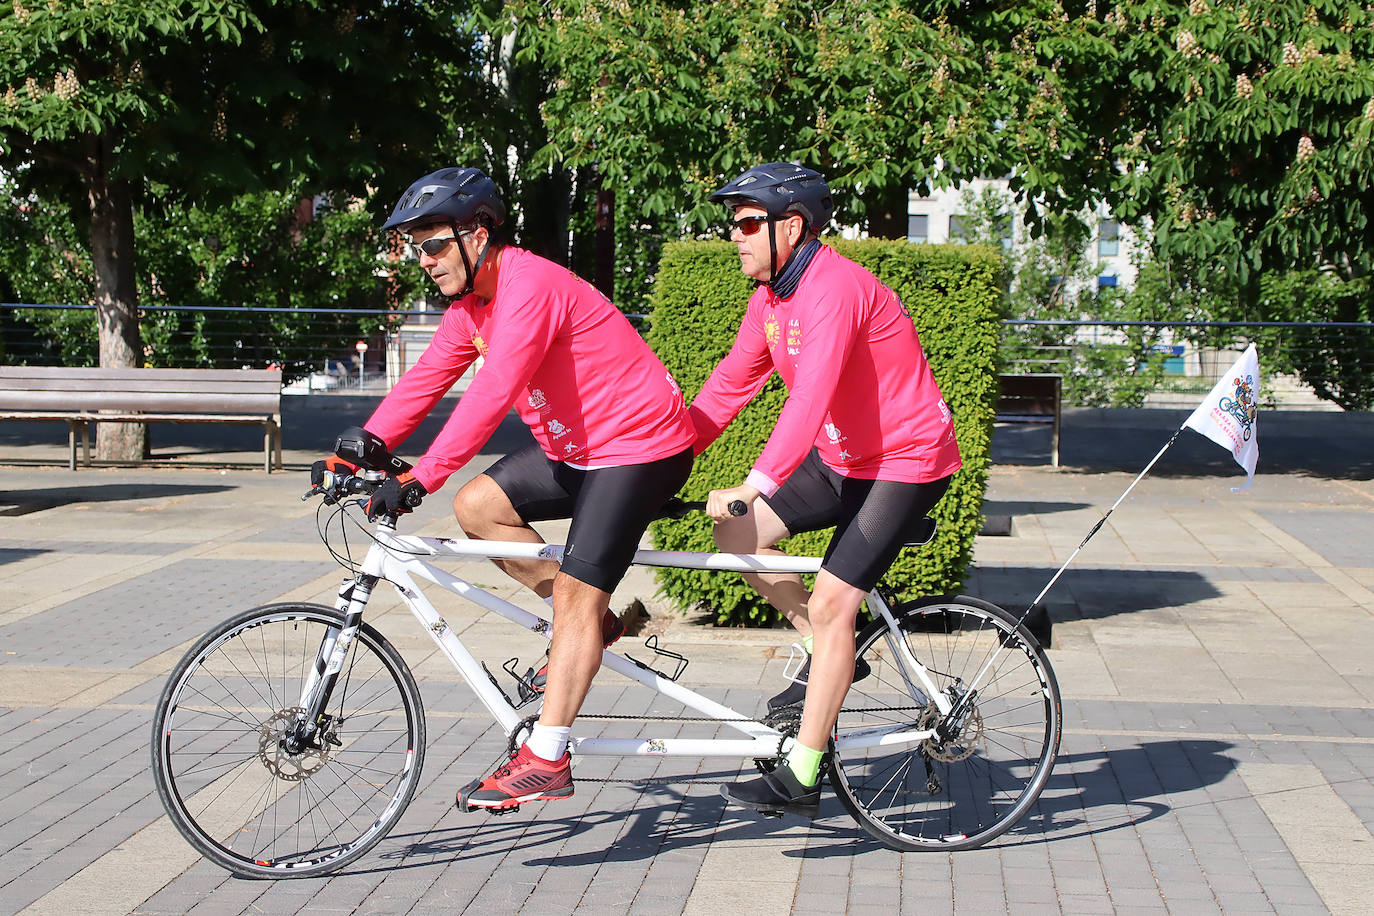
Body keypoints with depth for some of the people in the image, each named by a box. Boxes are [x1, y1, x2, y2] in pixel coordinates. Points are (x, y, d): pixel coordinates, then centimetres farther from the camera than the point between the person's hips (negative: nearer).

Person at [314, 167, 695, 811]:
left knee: (574, 595, -13)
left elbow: (491, 396, -33)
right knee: (477, 506, 3)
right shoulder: (472, 303, 7)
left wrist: (418, 480, -37)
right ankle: (592, 625, 14)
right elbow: (424, 381, 4)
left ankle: (545, 762, -10)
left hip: (640, 447, -10)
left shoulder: (529, 287, -24)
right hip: (575, 445, 10)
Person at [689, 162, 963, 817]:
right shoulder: (770, 295, 4)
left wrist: (754, 485, -44)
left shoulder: (834, 290, -26)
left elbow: (810, 398, -36)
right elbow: (730, 384, 9)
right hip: (841, 454, 9)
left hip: (905, 461, -9)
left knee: (831, 604, -14)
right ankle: (827, 654, 13)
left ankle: (800, 779, -6)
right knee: (738, 533, -4)